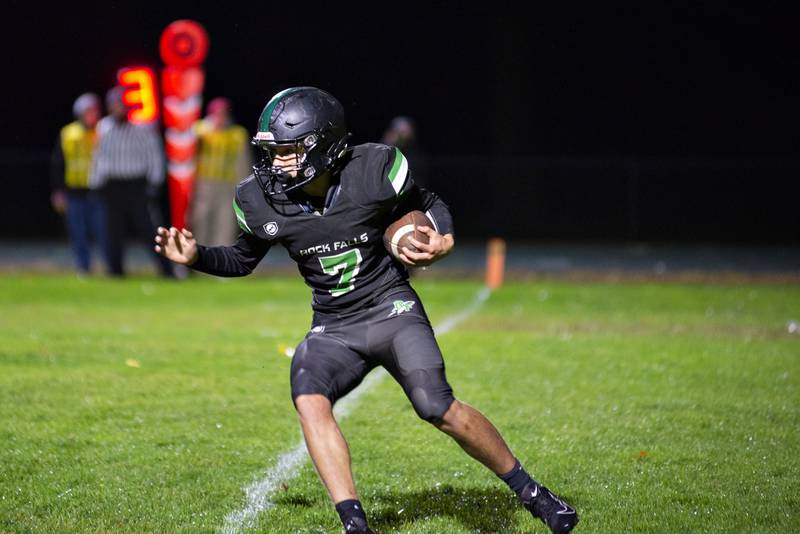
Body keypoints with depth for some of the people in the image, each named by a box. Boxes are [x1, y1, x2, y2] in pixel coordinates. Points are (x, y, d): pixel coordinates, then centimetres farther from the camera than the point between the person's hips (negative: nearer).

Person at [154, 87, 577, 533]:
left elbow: (428, 204, 6)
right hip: (334, 328, 3)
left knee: (439, 409, -20)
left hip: (391, 310, -3)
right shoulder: (262, 200, -6)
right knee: (309, 400, -27)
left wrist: (444, 239, -14)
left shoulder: (372, 170, -13)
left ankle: (527, 489, 1)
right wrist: (196, 257, -5)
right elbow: (243, 260, 13)